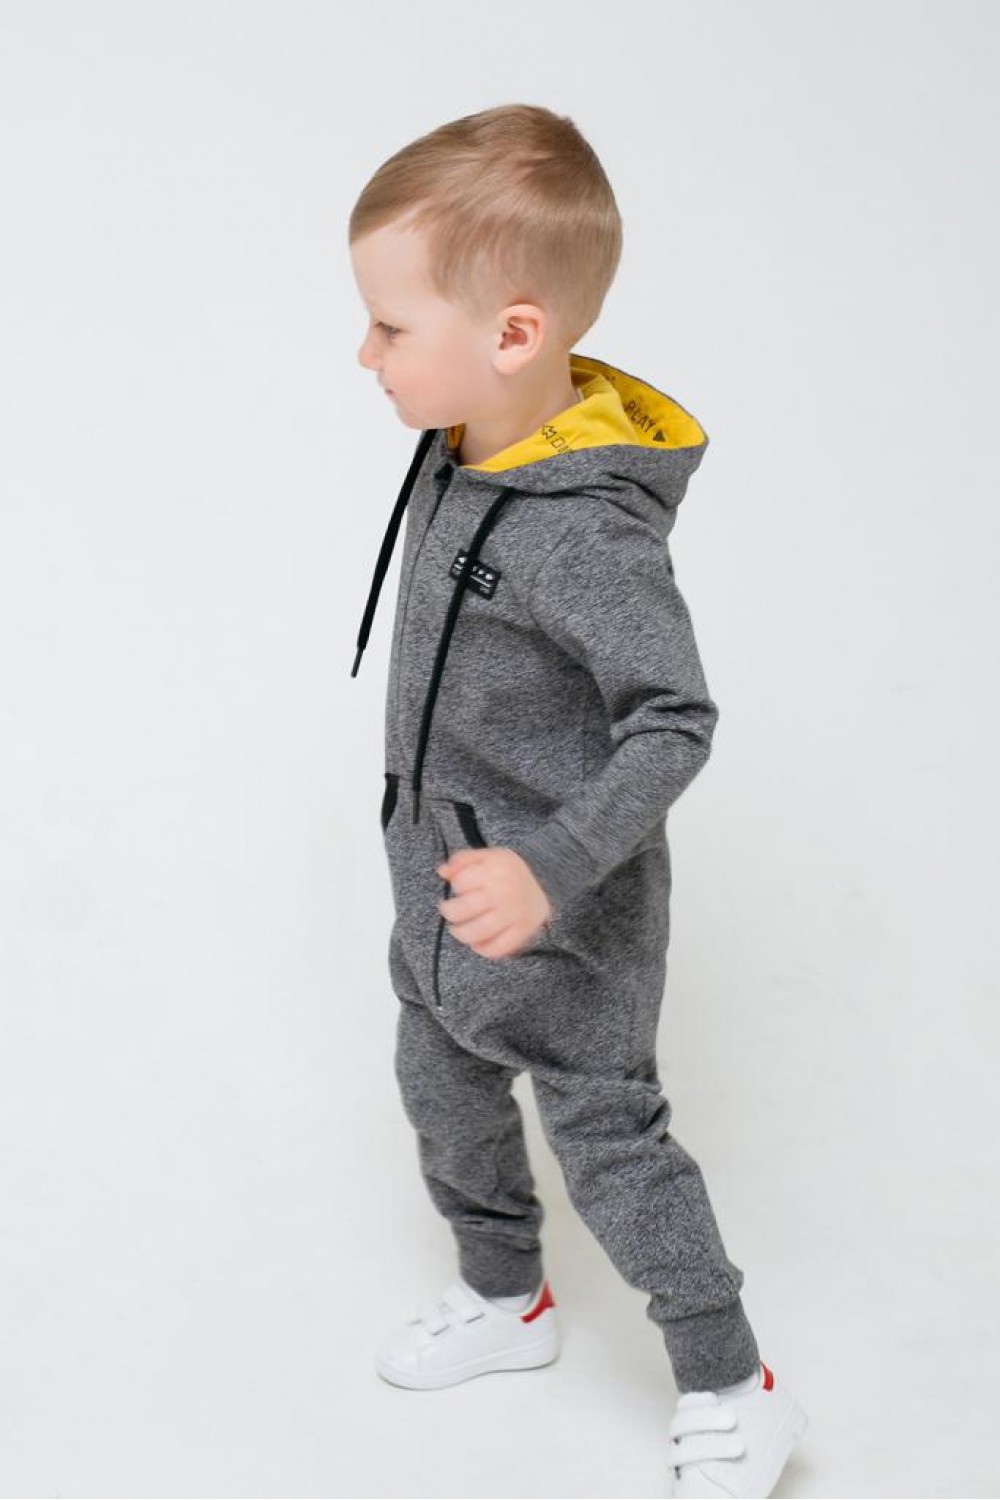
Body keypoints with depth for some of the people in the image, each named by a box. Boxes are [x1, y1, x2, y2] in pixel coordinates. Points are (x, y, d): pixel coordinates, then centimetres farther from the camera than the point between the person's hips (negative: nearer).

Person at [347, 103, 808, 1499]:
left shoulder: (591, 535, -32)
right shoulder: (459, 451, -5)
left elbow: (675, 723, -29)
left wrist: (553, 870, -36)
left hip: (560, 908, -9)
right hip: (442, 864, 9)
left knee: (606, 1134, 6)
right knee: (444, 1088, 23)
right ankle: (506, 1300, 48)